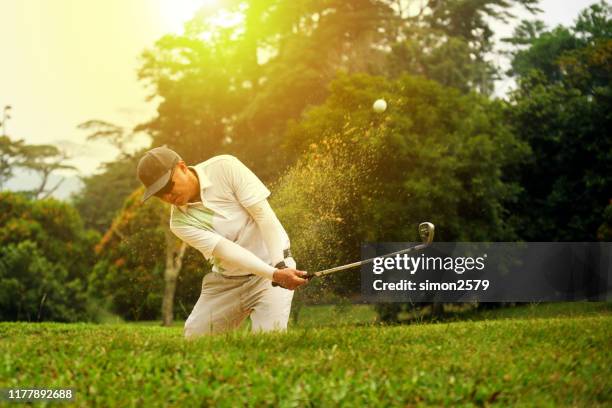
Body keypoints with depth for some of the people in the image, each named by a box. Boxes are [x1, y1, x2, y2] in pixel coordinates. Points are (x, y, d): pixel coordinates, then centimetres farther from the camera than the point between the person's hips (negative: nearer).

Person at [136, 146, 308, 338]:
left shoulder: (225, 167, -15)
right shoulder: (180, 222, -10)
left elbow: (263, 213, -18)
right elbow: (226, 250, -22)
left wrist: (280, 266, -26)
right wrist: (274, 274, -33)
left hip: (275, 264, -4)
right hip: (225, 280, 4)